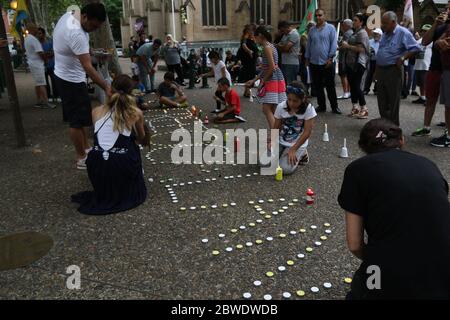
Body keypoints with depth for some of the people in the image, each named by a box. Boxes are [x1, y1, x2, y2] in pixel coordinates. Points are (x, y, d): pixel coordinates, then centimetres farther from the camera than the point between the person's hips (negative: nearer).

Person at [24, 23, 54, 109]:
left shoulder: (27, 39, 15)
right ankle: (45, 102, -12)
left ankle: (39, 101, 16)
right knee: (42, 84, -10)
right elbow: (40, 52, -19)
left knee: (37, 83, 13)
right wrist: (46, 59, -2)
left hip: (32, 63, 10)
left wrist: (43, 58, 15)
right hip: (37, 64, -10)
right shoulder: (33, 39, -17)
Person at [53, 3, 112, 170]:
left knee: (84, 116, 18)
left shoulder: (69, 15, 0)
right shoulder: (76, 34, -31)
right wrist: (106, 87, -39)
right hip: (71, 80, -10)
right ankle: (82, 159, 9)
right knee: (77, 120, -2)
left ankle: (86, 148, 31)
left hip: (67, 77, 10)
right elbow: (88, 67, -36)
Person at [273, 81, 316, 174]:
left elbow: (307, 132, -15)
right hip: (280, 142, 4)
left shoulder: (308, 109, -16)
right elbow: (276, 128, 1)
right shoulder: (281, 107, -7)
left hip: (297, 144, -3)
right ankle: (283, 154, 13)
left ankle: (300, 155, 7)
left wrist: (293, 150, -19)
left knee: (285, 169, -25)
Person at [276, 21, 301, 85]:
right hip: (284, 63, 9)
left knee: (290, 85, -7)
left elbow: (286, 47, -19)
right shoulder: (285, 34, 18)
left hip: (291, 64, -9)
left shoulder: (294, 34, -11)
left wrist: (279, 46, 2)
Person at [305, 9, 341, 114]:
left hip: (327, 63, -4)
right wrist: (307, 59, 11)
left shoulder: (330, 28, 0)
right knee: (318, 86, 8)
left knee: (330, 86, 0)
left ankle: (334, 106, 8)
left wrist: (330, 58, -12)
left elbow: (334, 44, -5)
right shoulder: (312, 30, 12)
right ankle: (321, 106, 18)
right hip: (314, 63, 4)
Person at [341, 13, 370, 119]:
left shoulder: (362, 33, -9)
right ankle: (355, 107, 19)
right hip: (351, 63, 9)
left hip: (359, 63, -9)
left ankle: (364, 109, -4)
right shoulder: (355, 33, 18)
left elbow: (361, 48, -20)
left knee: (356, 86, -10)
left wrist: (348, 46, -13)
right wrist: (344, 47, 11)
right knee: (352, 85, 10)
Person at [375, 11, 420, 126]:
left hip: (393, 70, -8)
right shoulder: (385, 34, 13)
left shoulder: (403, 33, -10)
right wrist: (377, 69, 14)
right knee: (382, 100, 12)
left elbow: (416, 48, -12)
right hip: (380, 69, 8)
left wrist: (403, 57, -17)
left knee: (393, 101, -1)